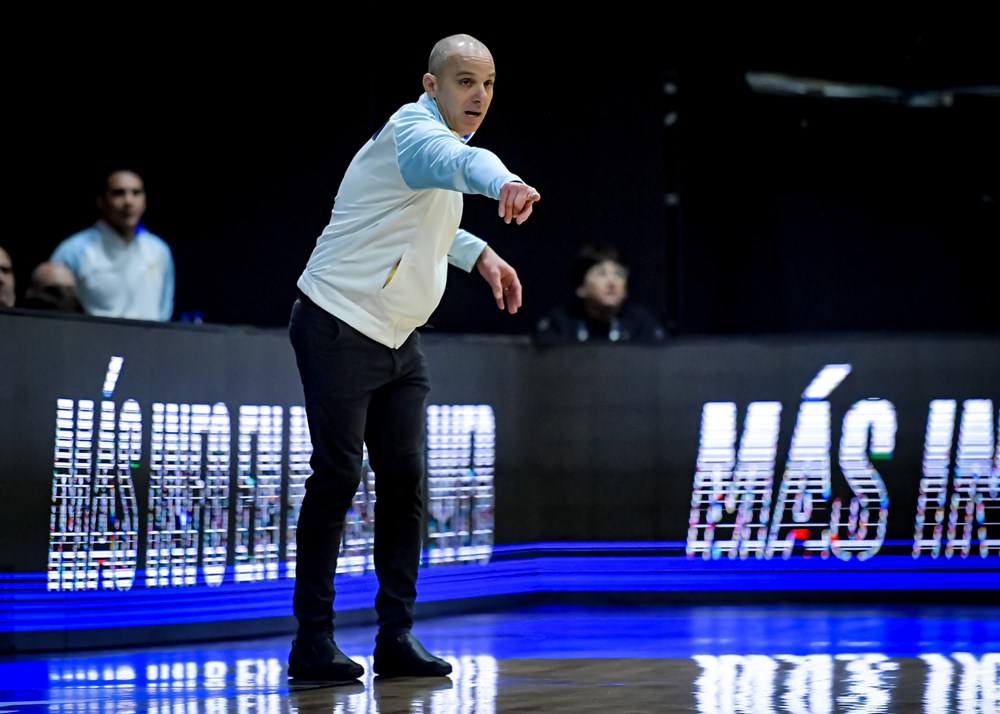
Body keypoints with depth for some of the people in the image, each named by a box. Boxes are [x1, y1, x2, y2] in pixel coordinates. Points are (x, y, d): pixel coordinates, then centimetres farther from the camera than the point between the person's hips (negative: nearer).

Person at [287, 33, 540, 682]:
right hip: (340, 329, -9)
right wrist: (504, 182, -65)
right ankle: (313, 641, -2)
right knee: (337, 477, -9)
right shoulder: (414, 130, -18)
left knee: (405, 478, 3)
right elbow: (457, 161, -45)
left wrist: (479, 252, 17)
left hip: (398, 340, 9)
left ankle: (397, 635, 8)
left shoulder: (446, 137, 12)